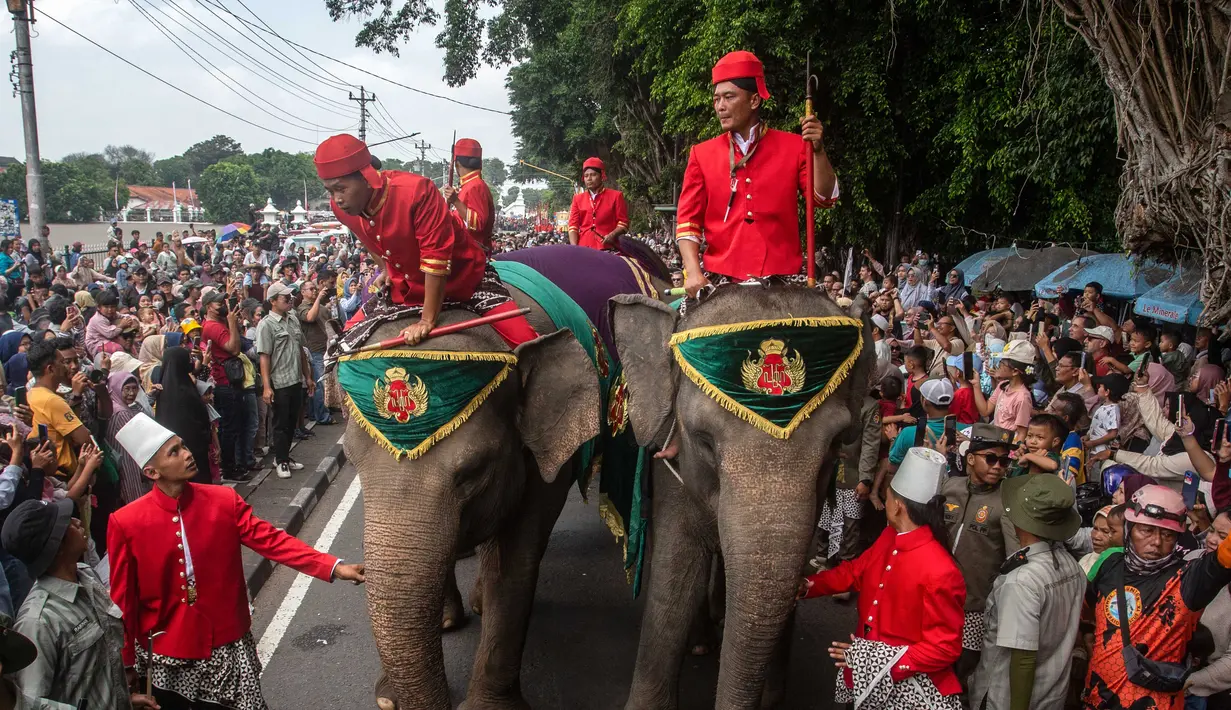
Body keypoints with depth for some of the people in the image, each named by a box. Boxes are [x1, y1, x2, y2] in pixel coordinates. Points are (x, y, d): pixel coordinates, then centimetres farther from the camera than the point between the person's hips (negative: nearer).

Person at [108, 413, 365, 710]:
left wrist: (334, 567, -20)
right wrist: (127, 666, 3)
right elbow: (123, 601, -3)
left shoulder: (224, 501, -6)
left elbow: (272, 540, -9)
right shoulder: (126, 523, -11)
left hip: (227, 645, 1)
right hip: (166, 655, -1)